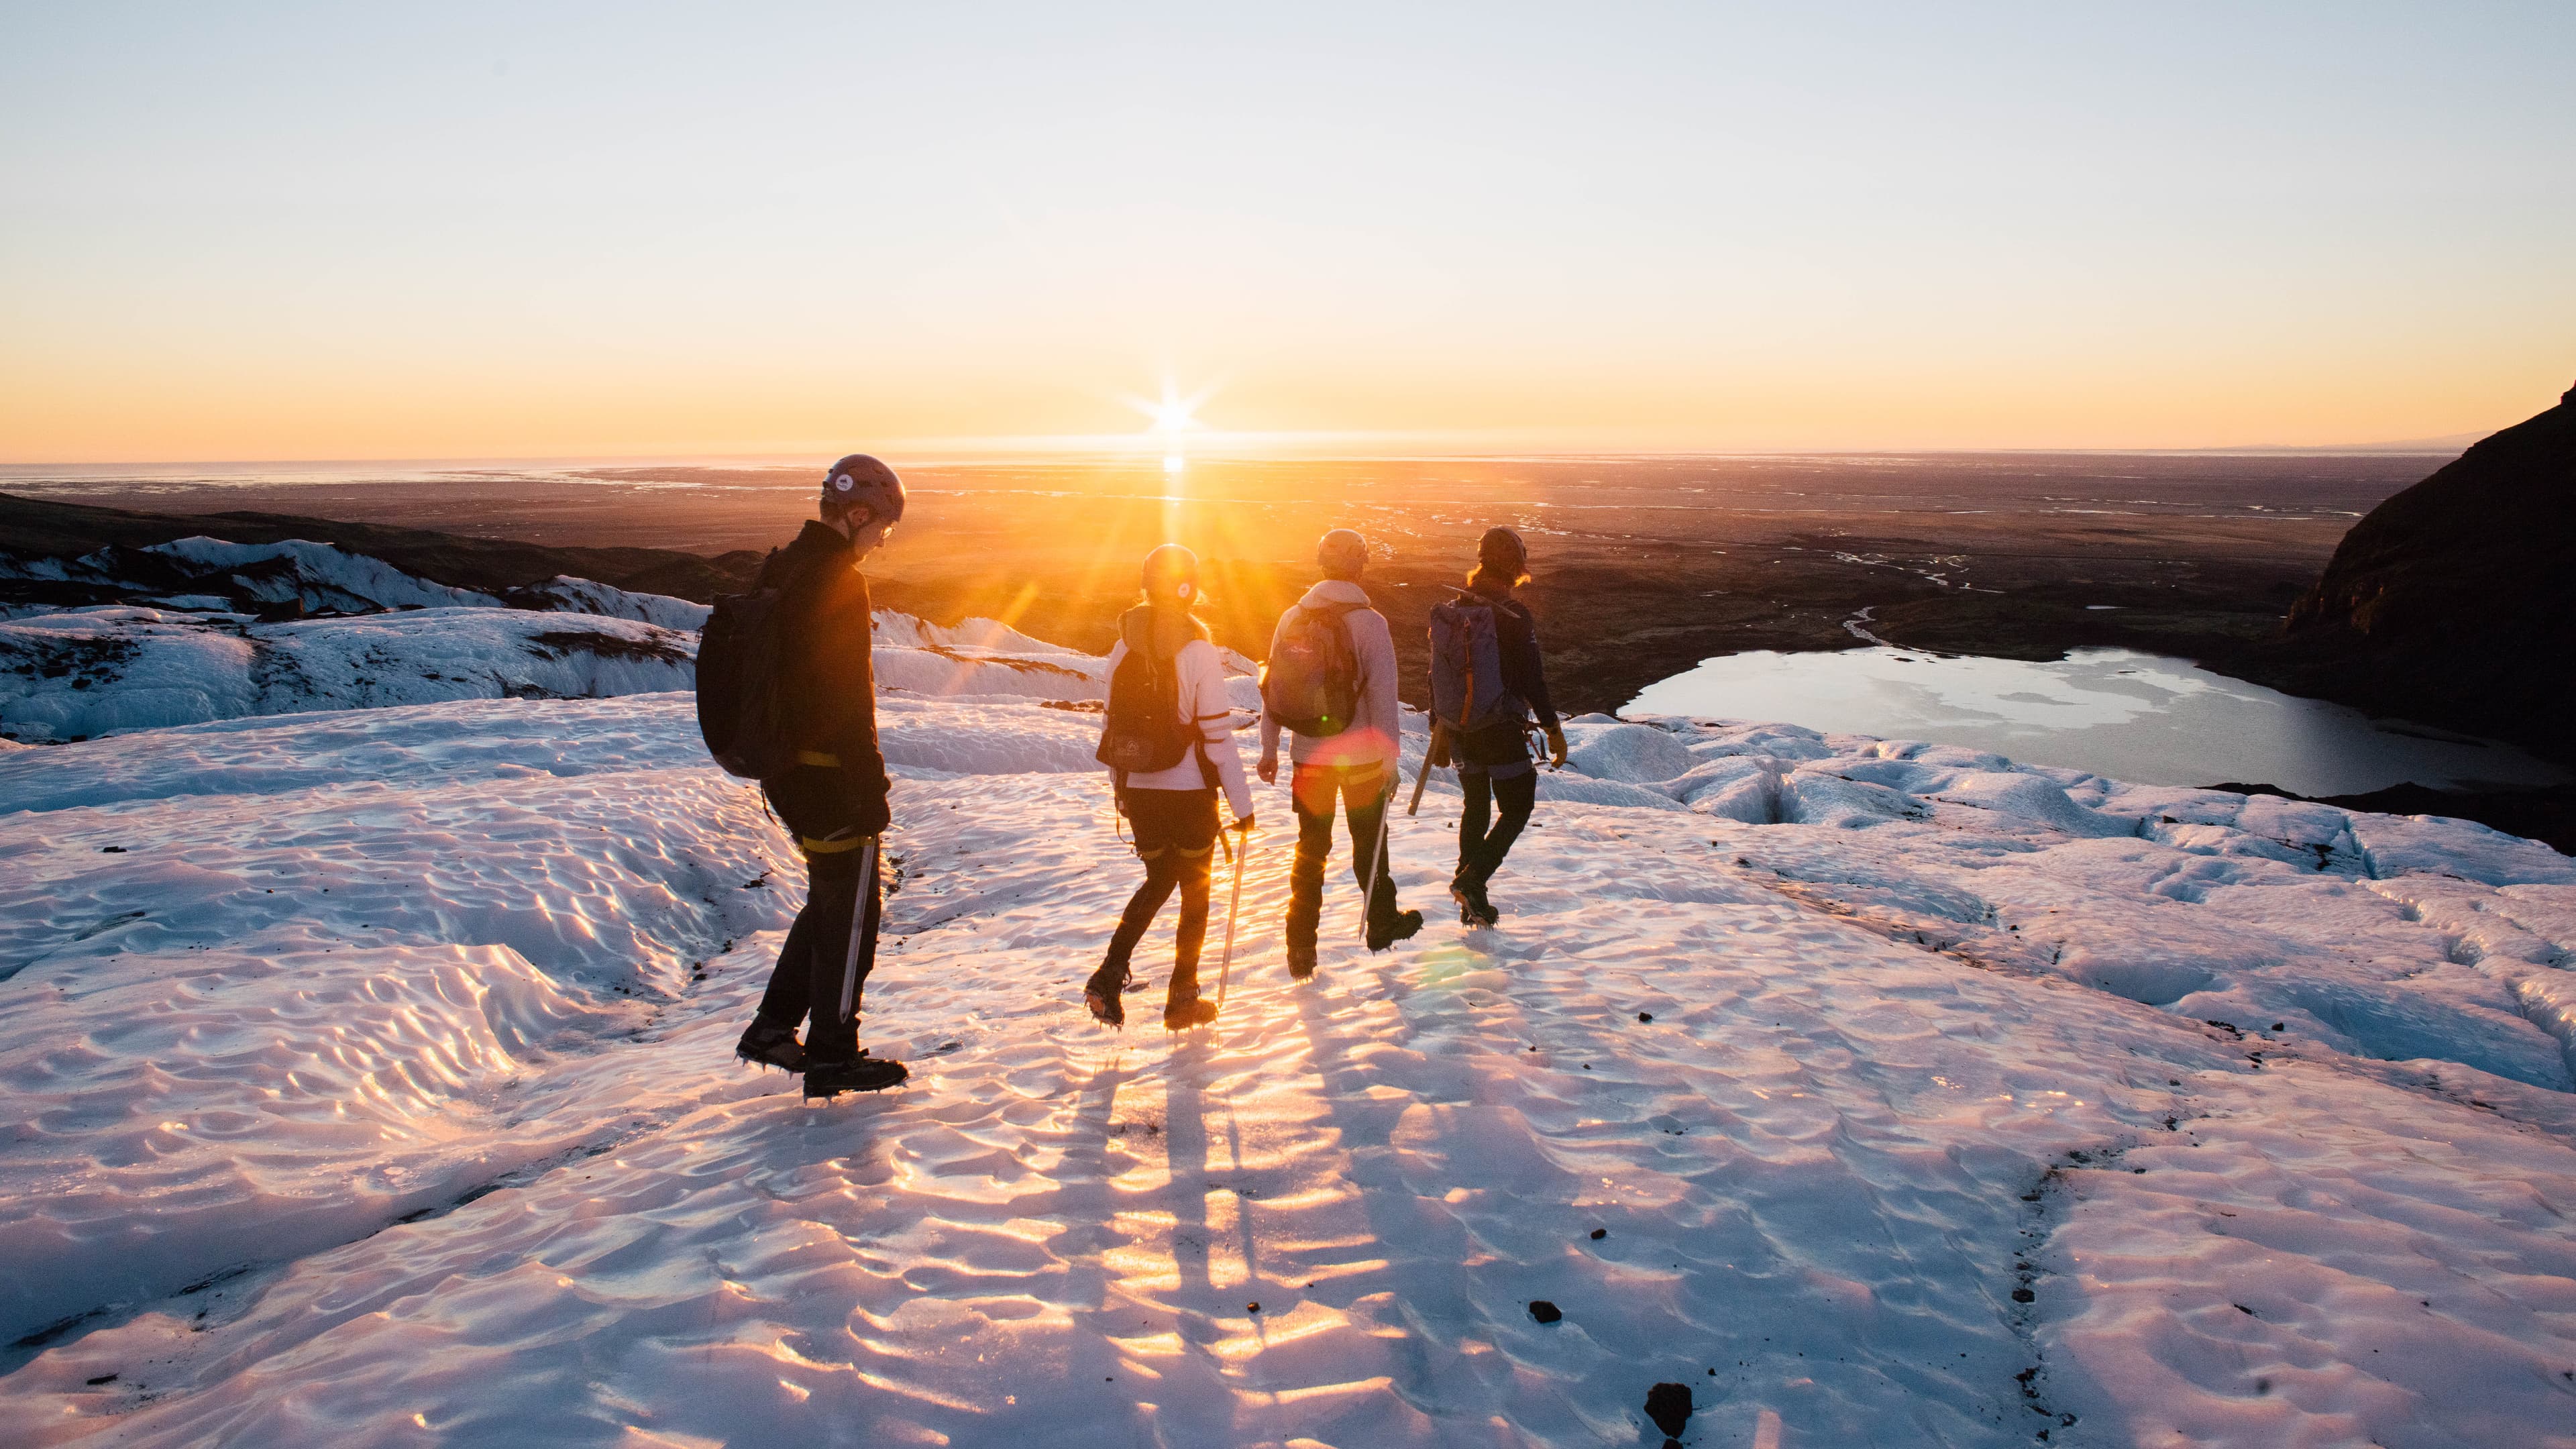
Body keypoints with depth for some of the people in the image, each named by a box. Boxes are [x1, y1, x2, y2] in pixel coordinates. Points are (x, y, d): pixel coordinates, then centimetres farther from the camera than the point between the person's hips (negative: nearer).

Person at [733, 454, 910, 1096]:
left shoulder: (779, 568, 11)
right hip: (828, 774, -9)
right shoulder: (838, 582, -19)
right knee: (850, 908, 3)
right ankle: (832, 1055, 12)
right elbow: (849, 696, -22)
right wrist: (870, 790, -18)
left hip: (783, 768, 9)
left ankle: (773, 1028, 24)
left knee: (830, 898, 21)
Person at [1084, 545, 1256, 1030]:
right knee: (1194, 893, 14)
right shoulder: (1199, 651, -15)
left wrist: (1120, 789, 18)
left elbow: (1111, 726, 6)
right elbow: (1218, 737, -15)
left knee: (1157, 881, 22)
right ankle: (1181, 1000, 21)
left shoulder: (1123, 647, -1)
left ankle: (1109, 976, 6)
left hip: (1139, 791, 4)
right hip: (1190, 793, -4)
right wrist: (1243, 805, -8)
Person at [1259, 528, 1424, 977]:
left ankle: (1301, 949, 11)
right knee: (1369, 841, 17)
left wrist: (1269, 750, 13)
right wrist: (1390, 761, -8)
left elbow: (1271, 688, 4)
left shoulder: (1293, 618, 0)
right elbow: (1383, 696, -14)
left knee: (1310, 848, 12)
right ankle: (1382, 924, 34)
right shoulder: (1368, 621, -12)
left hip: (1309, 755, 3)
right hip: (1360, 757, -3)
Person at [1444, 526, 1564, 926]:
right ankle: (1472, 879, -10)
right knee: (1516, 808, 7)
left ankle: (1473, 902, 19)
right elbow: (1533, 679, -16)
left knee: (1475, 806, 18)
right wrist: (1553, 728, -7)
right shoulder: (1514, 614, -15)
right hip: (1501, 729, -6)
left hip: (1460, 727, 6)